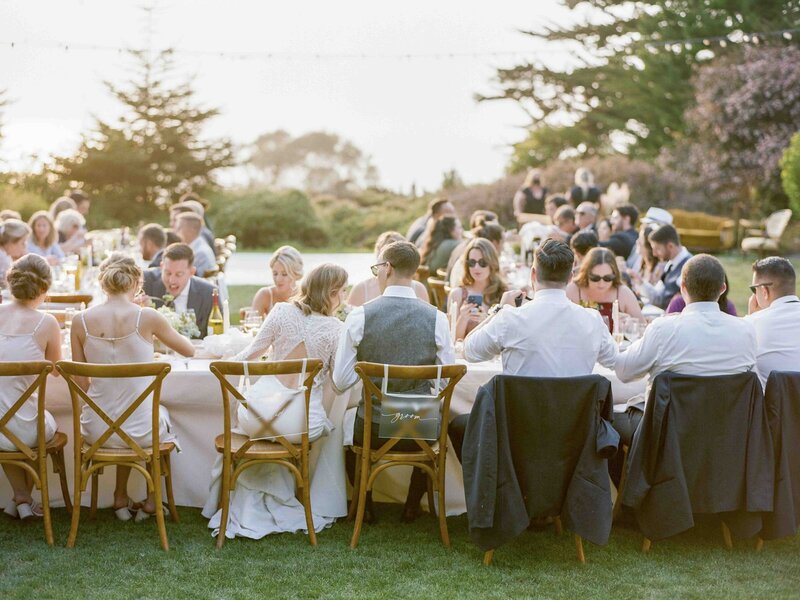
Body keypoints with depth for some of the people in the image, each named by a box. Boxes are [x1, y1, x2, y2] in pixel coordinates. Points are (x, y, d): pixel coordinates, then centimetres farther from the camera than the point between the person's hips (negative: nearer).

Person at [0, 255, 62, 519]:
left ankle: (21, 498, 38)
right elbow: (56, 370, 8)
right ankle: (24, 498, 43)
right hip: (23, 432, -3)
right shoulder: (46, 323, -10)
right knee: (48, 423, 35)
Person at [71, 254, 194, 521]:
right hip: (142, 429, -2)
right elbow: (189, 350, 6)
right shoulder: (147, 317, -13)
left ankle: (121, 498, 45)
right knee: (164, 413, 36)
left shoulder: (81, 321, -7)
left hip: (98, 430, 2)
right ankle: (151, 501, 44)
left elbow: (81, 384, 1)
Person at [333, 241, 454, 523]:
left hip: (373, 430, -1)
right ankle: (413, 505, 39)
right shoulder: (436, 318, -10)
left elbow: (340, 382, -8)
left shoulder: (360, 315, -13)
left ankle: (364, 505, 40)